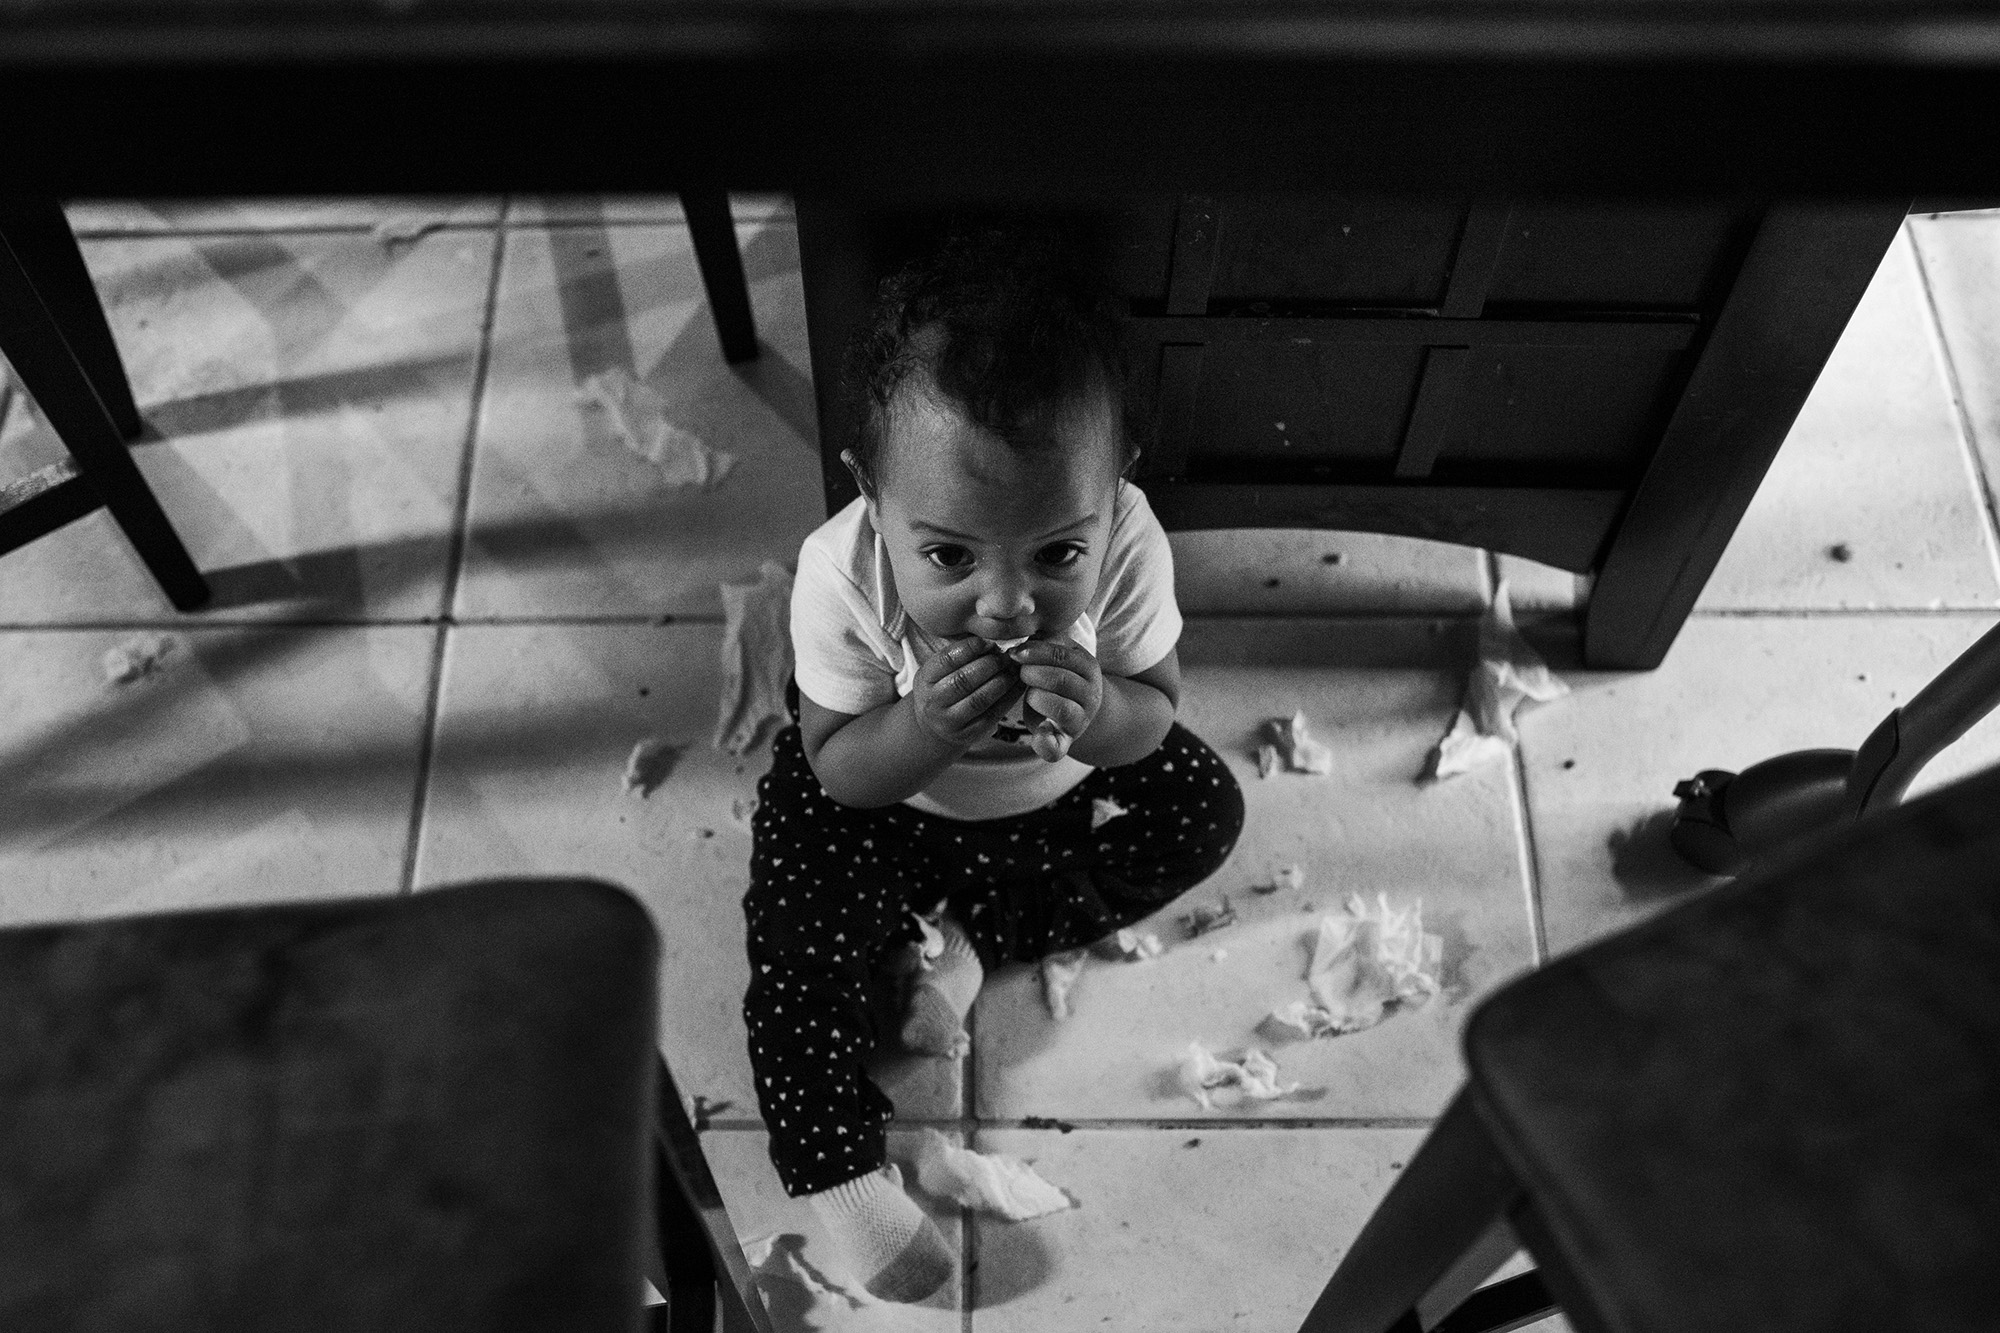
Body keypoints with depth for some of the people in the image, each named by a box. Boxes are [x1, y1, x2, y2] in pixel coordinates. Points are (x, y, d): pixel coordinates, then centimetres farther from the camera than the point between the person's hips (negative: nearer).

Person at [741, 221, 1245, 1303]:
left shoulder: (1124, 545, -34)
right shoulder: (840, 575, -36)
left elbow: (1155, 719, -18)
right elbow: (839, 773, -24)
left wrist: (1098, 715, -43)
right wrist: (925, 729, -47)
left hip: (1061, 786, 3)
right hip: (882, 797, -2)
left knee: (1204, 809, -3)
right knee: (799, 941, -16)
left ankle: (970, 939, -1)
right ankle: (835, 1163, 5)